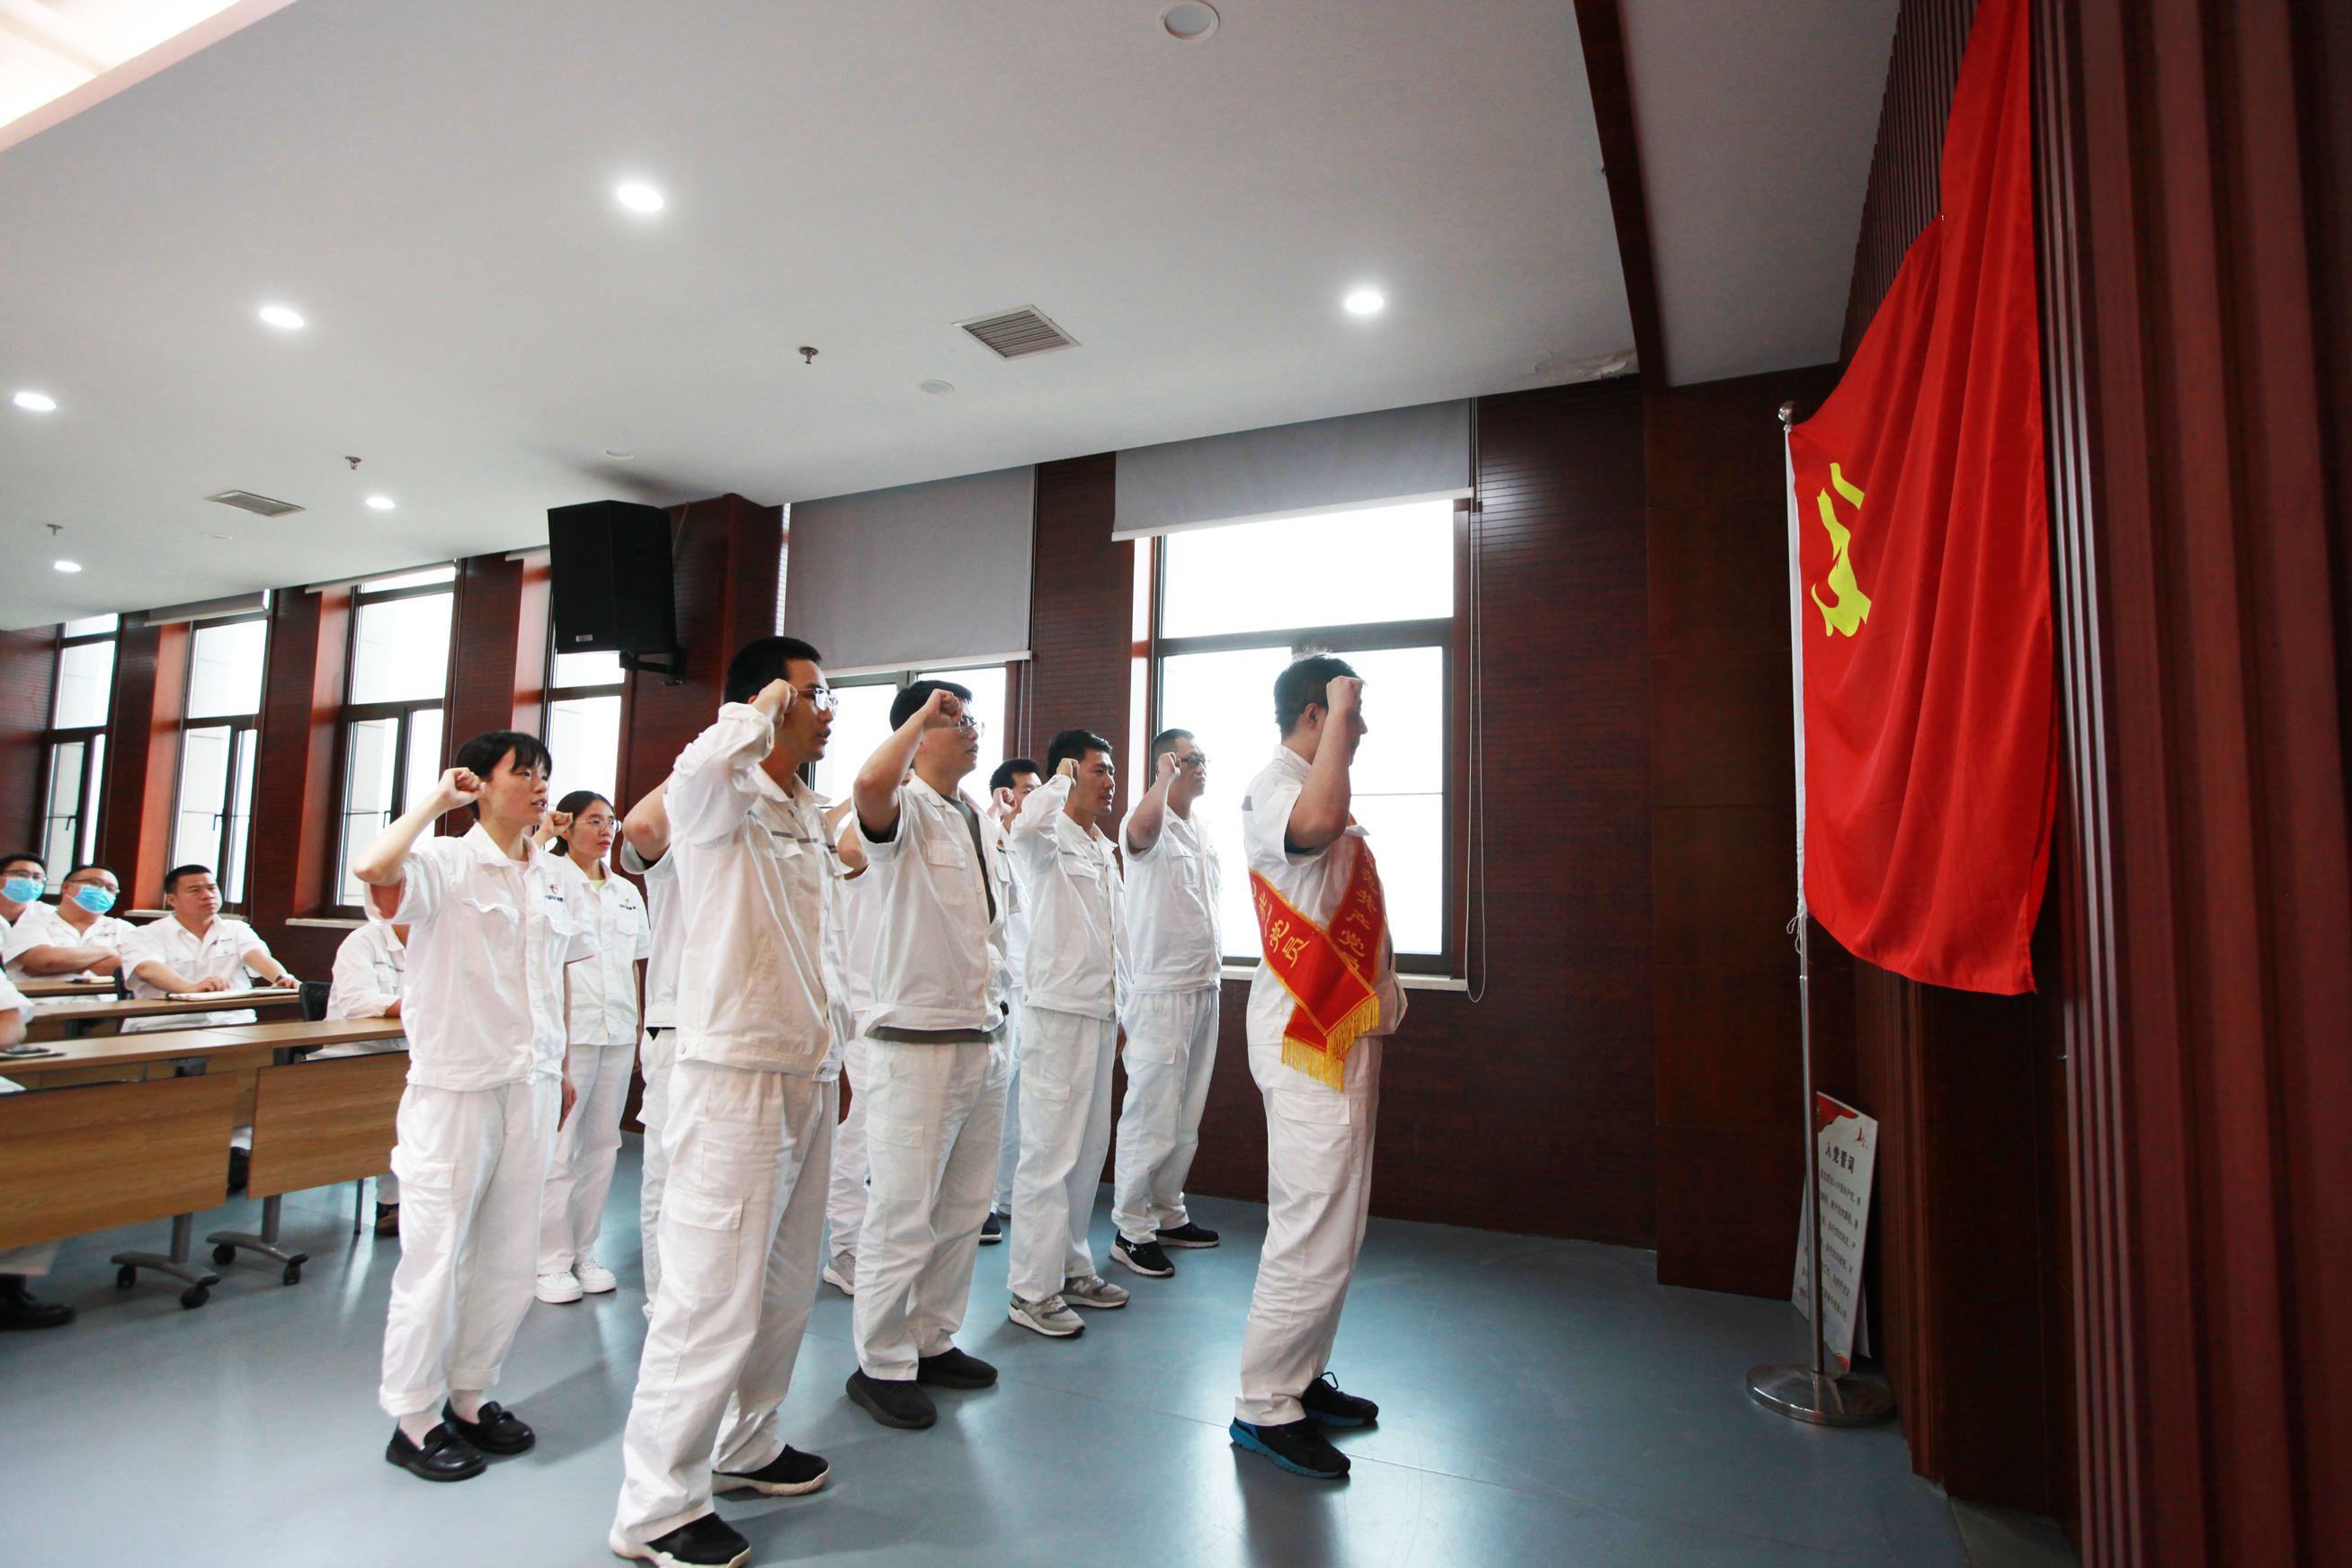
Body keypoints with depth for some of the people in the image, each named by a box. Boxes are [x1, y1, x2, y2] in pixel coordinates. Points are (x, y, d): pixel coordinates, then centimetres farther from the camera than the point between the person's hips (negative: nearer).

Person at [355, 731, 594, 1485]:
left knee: (512, 1259, 14)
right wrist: (437, 797, -19)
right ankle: (413, 1421, 22)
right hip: (454, 1085, -6)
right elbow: (373, 867, -33)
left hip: (531, 1087, 6)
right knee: (437, 1255, 5)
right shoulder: (447, 864, -9)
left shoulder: (556, 879, 10)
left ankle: (470, 1397, 31)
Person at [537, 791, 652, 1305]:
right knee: (558, 1148, -3)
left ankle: (584, 1253, 20)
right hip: (566, 1029, -5)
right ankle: (551, 1261, 9)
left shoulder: (627, 892, 16)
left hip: (618, 1031, 5)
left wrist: (641, 1030, 14)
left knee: (602, 1145, 9)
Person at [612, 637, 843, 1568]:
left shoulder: (807, 815, 15)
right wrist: (767, 706, -20)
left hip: (808, 1073, 9)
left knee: (786, 1285, 18)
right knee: (715, 1292, -3)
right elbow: (701, 767, -38)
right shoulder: (722, 799, -10)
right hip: (736, 1072, -8)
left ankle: (744, 1445, 36)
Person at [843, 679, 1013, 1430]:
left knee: (964, 1210, 16)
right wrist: (924, 714, -24)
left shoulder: (979, 823, 15)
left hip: (983, 1042, 8)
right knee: (903, 1215, 1)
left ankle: (932, 1341, 32)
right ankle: (881, 1365, 18)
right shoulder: (905, 812, -10)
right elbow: (870, 785, -36)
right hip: (916, 1045, -8)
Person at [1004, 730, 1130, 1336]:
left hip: (1100, 1013, 9)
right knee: (1050, 1153, -5)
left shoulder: (1105, 849, 19)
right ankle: (1032, 1291, 5)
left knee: (1090, 1149, 14)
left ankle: (1072, 1269, 26)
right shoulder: (1050, 838, -7)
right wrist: (1061, 779, -16)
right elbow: (1027, 824, -35)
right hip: (1057, 1008, -9)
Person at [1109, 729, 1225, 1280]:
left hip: (1203, 989, 9)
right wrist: (1166, 776, -31)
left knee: (1187, 1116, 16)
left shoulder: (1204, 835, 16)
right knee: (1152, 1114, -3)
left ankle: (1167, 1214, 29)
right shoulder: (1151, 824, -11)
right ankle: (1131, 1229, 10)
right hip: (1160, 991, -8)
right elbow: (1141, 830, -38)